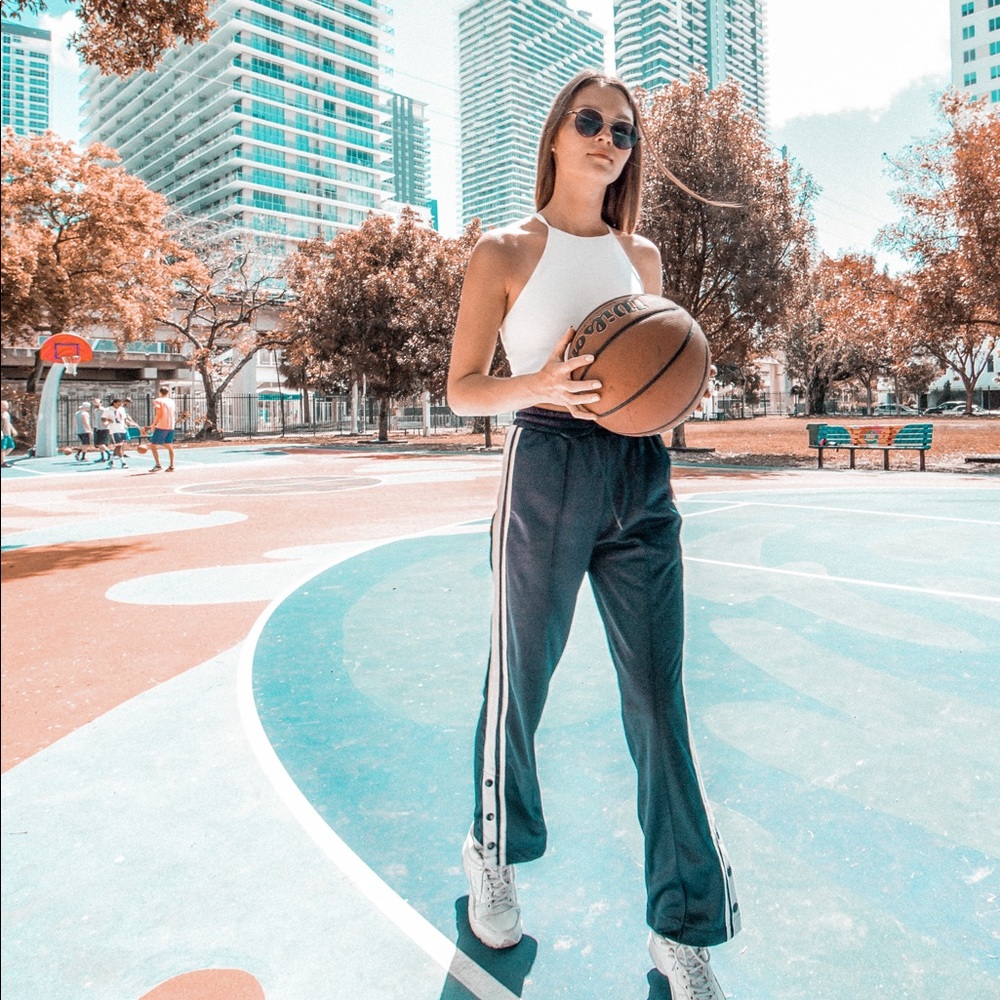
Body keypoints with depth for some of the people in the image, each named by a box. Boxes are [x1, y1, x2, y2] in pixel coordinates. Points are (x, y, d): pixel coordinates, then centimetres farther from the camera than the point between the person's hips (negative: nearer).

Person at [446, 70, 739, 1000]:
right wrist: (538, 386, -19)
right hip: (545, 475, -3)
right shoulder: (506, 250, 2)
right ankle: (493, 854, 38)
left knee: (659, 699, 3)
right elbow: (461, 387, 0)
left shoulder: (641, 254, 16)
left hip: (641, 478, 4)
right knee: (519, 680, 9)